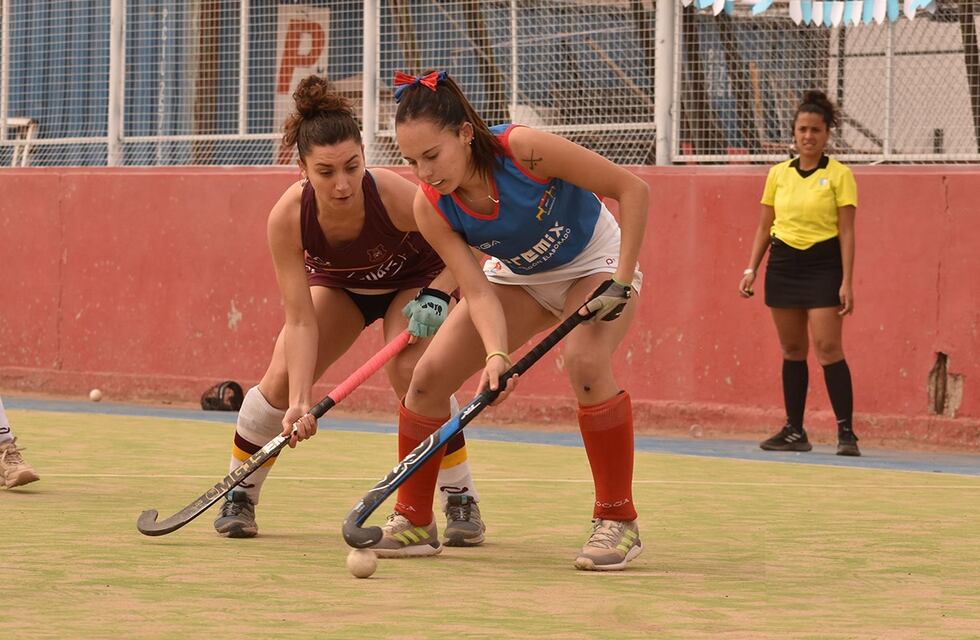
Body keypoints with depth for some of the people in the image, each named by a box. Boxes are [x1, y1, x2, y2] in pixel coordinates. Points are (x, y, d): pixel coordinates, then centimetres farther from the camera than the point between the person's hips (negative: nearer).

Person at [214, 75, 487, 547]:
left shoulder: (396, 197, -39)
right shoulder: (287, 219, -34)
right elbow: (300, 321, -30)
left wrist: (437, 296, -38)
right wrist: (299, 401, -39)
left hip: (414, 280, -2)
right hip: (336, 284, 2)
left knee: (409, 371, -27)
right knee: (281, 379, -13)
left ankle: (462, 502, -12)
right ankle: (239, 497, 10)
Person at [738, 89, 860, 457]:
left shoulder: (839, 175, -3)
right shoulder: (778, 174, 9)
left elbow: (846, 232, -5)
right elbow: (764, 227, 15)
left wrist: (847, 282, -11)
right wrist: (751, 269, 5)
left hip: (823, 265, -4)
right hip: (783, 263, 4)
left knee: (827, 347, -12)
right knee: (792, 350, 7)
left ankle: (846, 432, -11)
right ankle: (794, 431, 12)